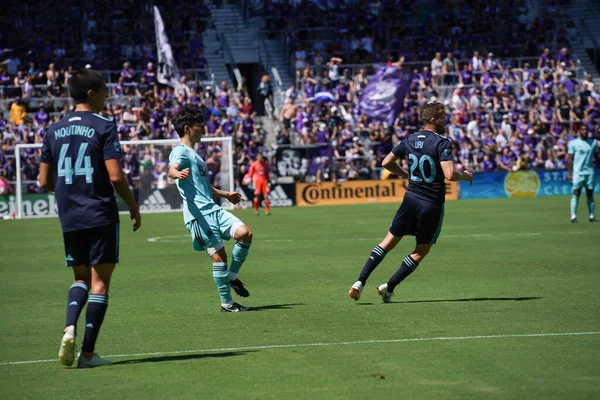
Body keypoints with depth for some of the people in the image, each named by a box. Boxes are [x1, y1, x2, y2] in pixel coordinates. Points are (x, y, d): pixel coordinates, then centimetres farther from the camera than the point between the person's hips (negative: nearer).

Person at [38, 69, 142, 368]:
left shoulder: (54, 131, 8)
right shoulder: (103, 127, -8)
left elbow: (45, 181, 9)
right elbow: (116, 176, -14)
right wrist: (134, 208, -1)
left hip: (69, 219, 5)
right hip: (100, 216, -5)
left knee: (81, 277, 17)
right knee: (100, 281, 2)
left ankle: (70, 328, -9)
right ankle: (88, 352, 0)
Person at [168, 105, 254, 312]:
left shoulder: (194, 154, 26)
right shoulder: (181, 151, -4)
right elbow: (172, 169, -28)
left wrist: (225, 194, 46)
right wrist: (177, 173, -50)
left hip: (212, 209, 8)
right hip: (198, 213, -8)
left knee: (244, 233, -12)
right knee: (219, 255, -10)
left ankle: (232, 276, 5)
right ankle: (227, 303, -1)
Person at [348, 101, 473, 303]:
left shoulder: (409, 140, 5)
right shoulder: (442, 142, -14)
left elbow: (386, 163, 13)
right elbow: (449, 174, -23)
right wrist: (465, 176, -3)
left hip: (411, 198, 5)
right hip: (432, 204, -5)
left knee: (389, 241, 13)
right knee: (421, 251, 11)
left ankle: (360, 281, 1)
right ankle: (389, 287, 6)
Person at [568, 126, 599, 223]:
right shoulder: (573, 143, 1)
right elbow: (570, 159, 1)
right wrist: (570, 173, -4)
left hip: (590, 172, 3)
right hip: (578, 172, -3)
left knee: (590, 194, 5)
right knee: (576, 194, -7)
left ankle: (591, 216, 9)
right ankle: (573, 216, -6)